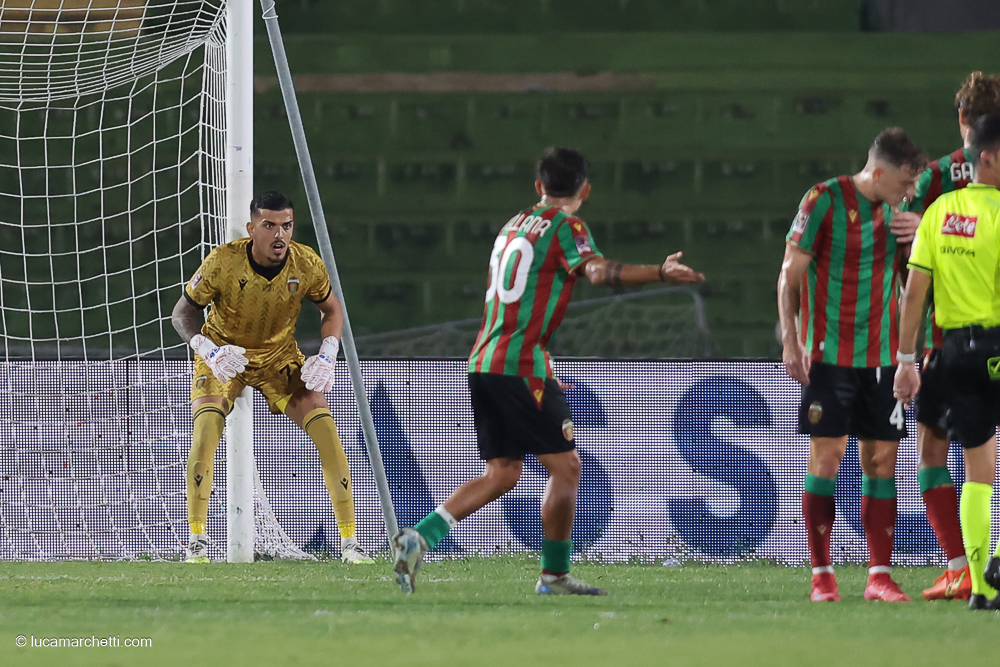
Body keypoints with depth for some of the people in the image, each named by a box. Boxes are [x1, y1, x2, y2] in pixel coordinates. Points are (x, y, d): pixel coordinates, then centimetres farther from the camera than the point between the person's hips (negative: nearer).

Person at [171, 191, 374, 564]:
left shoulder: (307, 265, -18)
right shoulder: (223, 262, -25)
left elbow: (331, 310, 2)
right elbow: (183, 312, -13)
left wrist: (327, 355, -16)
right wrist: (208, 350, -31)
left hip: (281, 358, 2)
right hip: (224, 357, -2)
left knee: (327, 431, -14)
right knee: (206, 428, -28)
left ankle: (350, 543, -5)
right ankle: (197, 543, -20)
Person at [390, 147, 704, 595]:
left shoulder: (515, 225, 20)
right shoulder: (565, 227, -4)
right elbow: (598, 271, -23)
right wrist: (660, 273, -33)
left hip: (483, 362, 8)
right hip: (521, 365, -8)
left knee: (502, 474, 11)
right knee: (566, 466, 0)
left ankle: (419, 537, -2)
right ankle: (554, 575, 1)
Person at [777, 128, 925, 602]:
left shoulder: (895, 209, 9)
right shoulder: (824, 201, -7)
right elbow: (790, 275, -4)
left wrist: (919, 236, -2)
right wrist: (791, 342, -10)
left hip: (882, 354, 5)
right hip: (830, 352, -5)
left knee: (881, 460, 1)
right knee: (826, 455, -6)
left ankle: (880, 575, 3)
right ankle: (821, 573, 0)